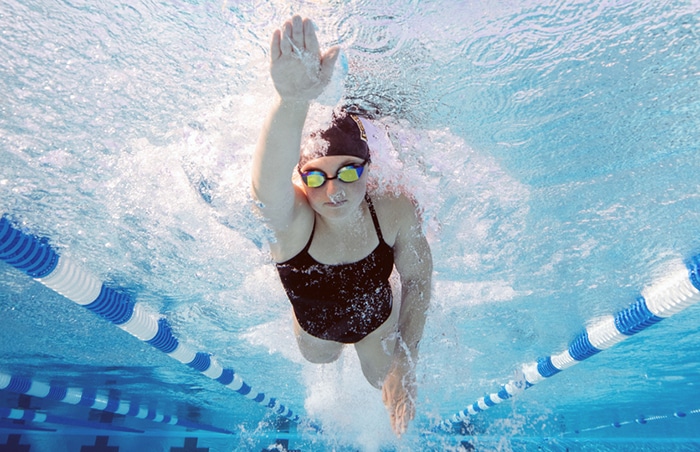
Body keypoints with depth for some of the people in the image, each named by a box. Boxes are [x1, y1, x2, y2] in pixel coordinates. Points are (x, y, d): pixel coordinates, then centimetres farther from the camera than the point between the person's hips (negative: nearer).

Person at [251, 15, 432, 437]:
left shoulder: (396, 212, -36)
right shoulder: (292, 218, -41)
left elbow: (418, 280, -19)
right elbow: (267, 185, -67)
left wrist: (406, 360, -20)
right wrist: (294, 101, -86)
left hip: (376, 316, 0)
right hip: (314, 322, 1)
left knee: (385, 381, 25)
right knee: (320, 358, 34)